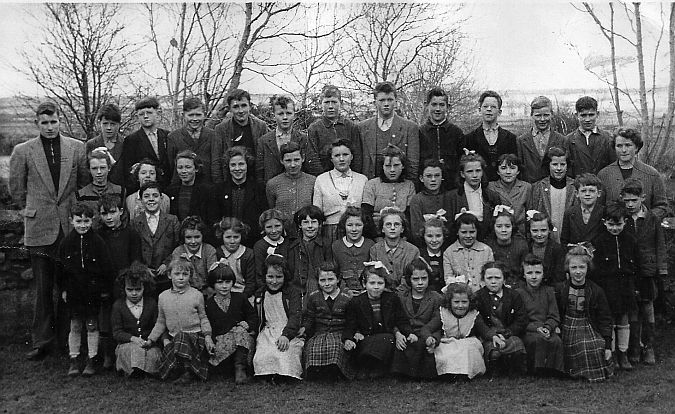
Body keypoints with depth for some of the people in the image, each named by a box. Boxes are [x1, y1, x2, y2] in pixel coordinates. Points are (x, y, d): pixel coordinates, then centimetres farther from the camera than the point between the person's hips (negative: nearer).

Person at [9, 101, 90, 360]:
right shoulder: (22, 151, 2)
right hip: (39, 227, -1)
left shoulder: (77, 148, 5)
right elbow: (16, 186, 11)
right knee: (43, 287, 2)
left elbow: (85, 181, 12)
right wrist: (26, 208, 11)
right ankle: (42, 340, 9)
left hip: (70, 225, 1)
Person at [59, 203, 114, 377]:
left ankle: (91, 360, 17)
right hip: (74, 292, 2)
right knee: (75, 326, 9)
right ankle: (74, 360, 19)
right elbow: (61, 268, 7)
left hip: (94, 292, -2)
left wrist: (106, 289, -4)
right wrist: (63, 289, 6)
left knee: (92, 326, 6)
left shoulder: (98, 242, -7)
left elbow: (106, 267, -3)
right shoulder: (66, 242, 0)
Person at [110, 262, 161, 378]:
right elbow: (117, 332, 0)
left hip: (149, 342, 1)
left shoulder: (151, 303, 8)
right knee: (133, 349, -36)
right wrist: (133, 338, -19)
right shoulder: (118, 305, 4)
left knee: (153, 354, -31)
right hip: (127, 343, -1)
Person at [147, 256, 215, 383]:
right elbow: (161, 322, 16)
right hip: (173, 338, 3)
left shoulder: (196, 295, 0)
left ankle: (188, 372, -15)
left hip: (195, 335, -2)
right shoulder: (163, 297, 7)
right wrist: (151, 339, 9)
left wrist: (207, 336, -4)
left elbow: (203, 318, 8)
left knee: (181, 339, -37)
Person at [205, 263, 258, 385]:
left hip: (244, 338, 1)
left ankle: (240, 368, -30)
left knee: (240, 331, -33)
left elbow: (253, 317, 12)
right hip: (220, 340, -1)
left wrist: (247, 325, -10)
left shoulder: (240, 298, 9)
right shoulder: (208, 304, 6)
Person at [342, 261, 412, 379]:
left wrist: (409, 333, -11)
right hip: (365, 340, -1)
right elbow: (349, 326, 3)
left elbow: (402, 321, 10)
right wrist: (348, 340, -19)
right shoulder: (355, 302, 3)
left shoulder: (392, 299, 7)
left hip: (387, 338, 1)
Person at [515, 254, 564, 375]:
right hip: (527, 332, -2)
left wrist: (547, 328, -12)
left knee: (556, 341, -30)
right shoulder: (518, 293, 5)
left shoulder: (549, 291, 14)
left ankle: (554, 372, -17)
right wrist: (536, 328, -15)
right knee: (538, 339, -35)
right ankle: (536, 371, -23)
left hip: (547, 330, 2)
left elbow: (554, 318, 10)